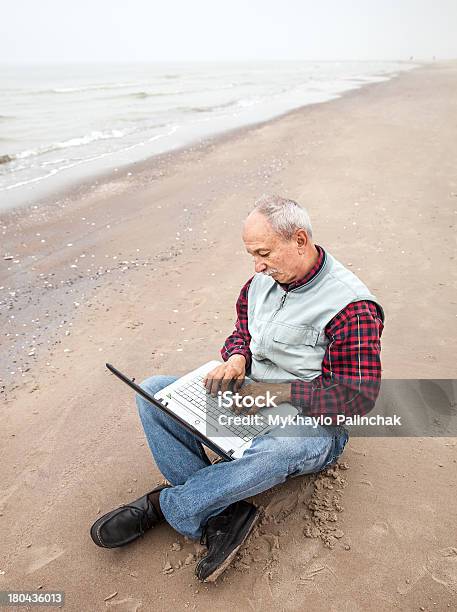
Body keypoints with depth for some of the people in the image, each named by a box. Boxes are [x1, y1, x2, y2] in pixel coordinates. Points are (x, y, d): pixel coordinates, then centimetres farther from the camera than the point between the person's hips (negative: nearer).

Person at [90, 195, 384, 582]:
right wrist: (236, 358, -7)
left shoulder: (352, 307, -18)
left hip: (310, 421, -6)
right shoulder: (263, 281, 2)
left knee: (279, 448, -43)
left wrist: (278, 391, -25)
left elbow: (359, 396, -19)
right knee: (152, 392, -7)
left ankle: (161, 505, -17)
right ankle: (225, 513, -19)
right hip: (248, 398, 7)